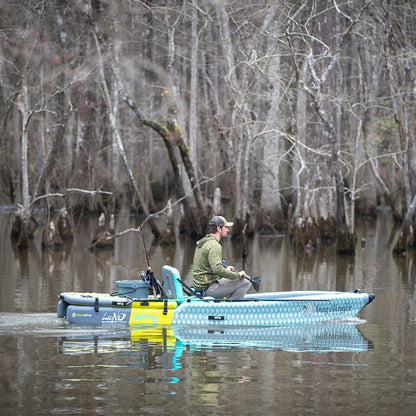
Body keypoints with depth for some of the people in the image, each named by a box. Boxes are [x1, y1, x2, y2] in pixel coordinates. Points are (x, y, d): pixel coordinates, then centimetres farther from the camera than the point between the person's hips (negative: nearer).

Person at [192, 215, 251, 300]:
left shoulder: (202, 243, 16)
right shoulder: (214, 245, -17)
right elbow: (217, 269, -28)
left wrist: (225, 270, 24)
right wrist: (237, 275, -19)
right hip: (209, 288, -10)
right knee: (246, 283, -11)